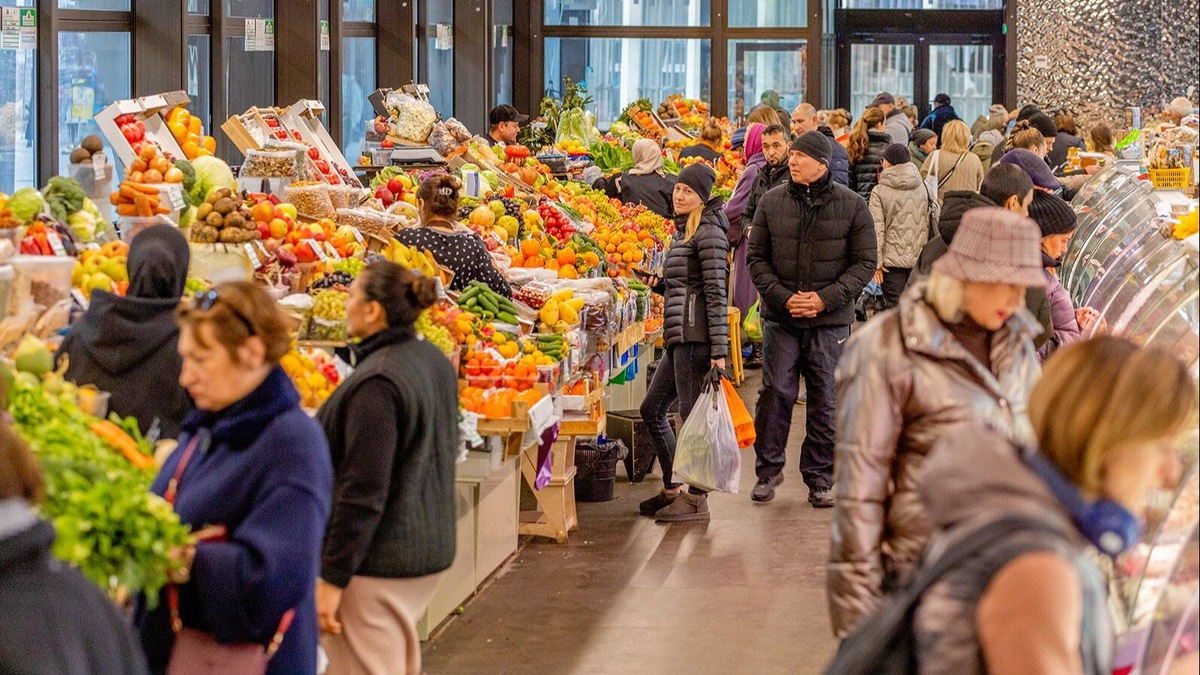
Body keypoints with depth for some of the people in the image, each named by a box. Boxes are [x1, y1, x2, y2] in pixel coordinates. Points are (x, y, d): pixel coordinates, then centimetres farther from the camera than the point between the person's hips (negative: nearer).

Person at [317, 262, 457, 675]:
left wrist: (331, 578, -19)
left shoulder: (377, 382, -22)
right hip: (431, 548, 9)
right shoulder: (436, 362, 6)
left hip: (378, 562, -9)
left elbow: (363, 494, -23)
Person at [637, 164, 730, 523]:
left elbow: (715, 292, -16)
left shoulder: (708, 232, -11)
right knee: (652, 409, 14)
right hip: (680, 337, 10)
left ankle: (697, 498, 1)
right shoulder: (683, 230, 18)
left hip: (696, 335, -10)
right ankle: (672, 489, 22)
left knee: (692, 415, -6)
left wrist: (719, 349, -19)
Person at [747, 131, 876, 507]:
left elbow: (864, 263, -1)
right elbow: (756, 257, 5)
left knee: (825, 400, 5)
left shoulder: (852, 206, -2)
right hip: (780, 319, 1)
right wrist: (782, 297, -10)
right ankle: (768, 469, 16)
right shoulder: (771, 202, 2)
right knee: (775, 393, 1)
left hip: (830, 321, -1)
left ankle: (820, 477, 16)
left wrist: (826, 298, -13)